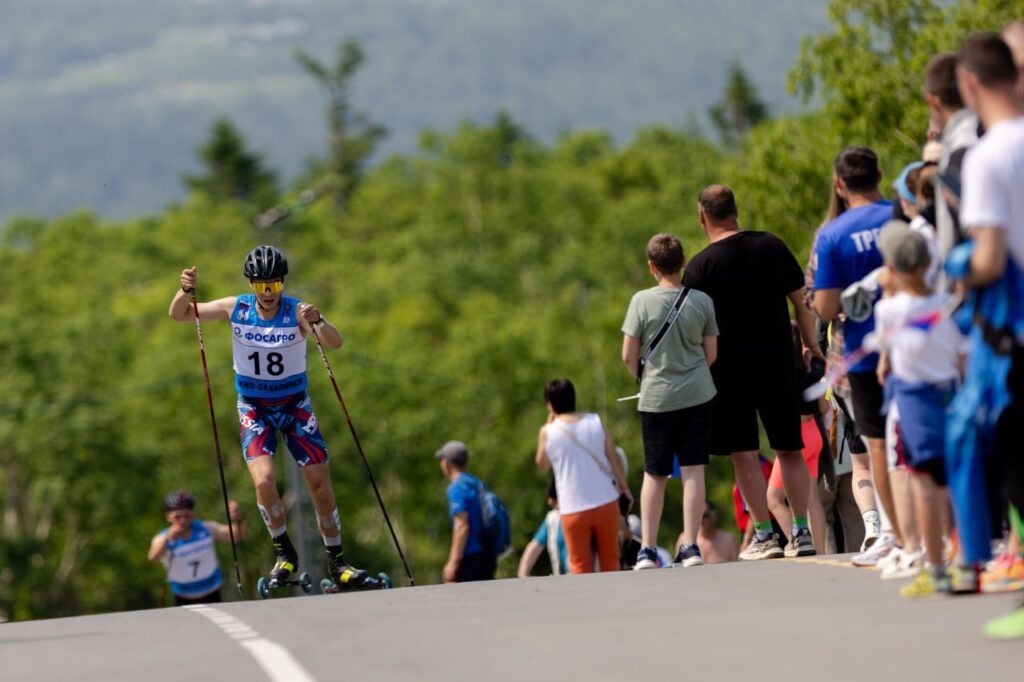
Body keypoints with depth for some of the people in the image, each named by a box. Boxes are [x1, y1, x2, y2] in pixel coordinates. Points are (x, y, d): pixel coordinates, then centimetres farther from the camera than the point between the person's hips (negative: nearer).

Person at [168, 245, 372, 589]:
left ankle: (336, 562, 14)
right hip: (254, 408, 0)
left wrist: (317, 322, -52)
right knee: (264, 480, -19)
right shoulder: (236, 309, -10)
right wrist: (185, 291, -28)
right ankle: (284, 553, 1)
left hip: (295, 405, 0)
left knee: (320, 484, 0)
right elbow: (178, 315, -6)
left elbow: (335, 343, -32)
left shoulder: (297, 312, -16)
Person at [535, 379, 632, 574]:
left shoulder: (548, 432, -5)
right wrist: (624, 487, 15)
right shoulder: (595, 422, 0)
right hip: (606, 502, 2)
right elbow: (614, 458, 3)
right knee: (610, 560, 14)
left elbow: (542, 464, 11)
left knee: (580, 564, 5)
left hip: (573, 509, -2)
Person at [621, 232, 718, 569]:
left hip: (656, 398, -1)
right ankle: (690, 545, -1)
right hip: (697, 395, 1)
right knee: (693, 469, 3)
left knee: (654, 474, 10)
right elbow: (711, 354, 5)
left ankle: (647, 549, 10)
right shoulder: (702, 301, -2)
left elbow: (628, 356, -6)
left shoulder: (642, 301, -8)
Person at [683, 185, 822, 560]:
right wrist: (812, 347, 17)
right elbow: (801, 301, 7)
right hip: (778, 362, 3)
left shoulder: (700, 266, -8)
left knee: (744, 454, 3)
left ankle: (764, 536, 1)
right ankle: (802, 532, 7)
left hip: (730, 369, -3)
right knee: (790, 449, 11)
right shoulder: (772, 246, 2)